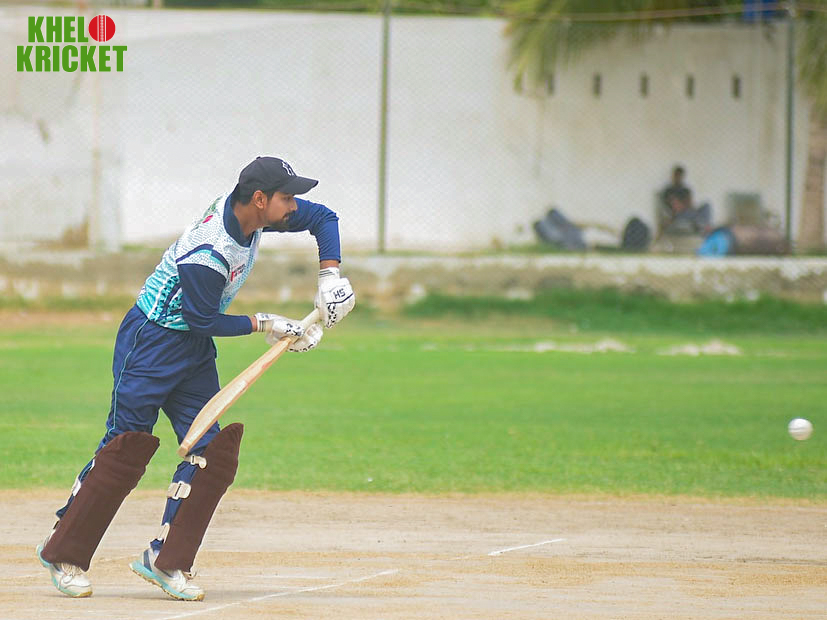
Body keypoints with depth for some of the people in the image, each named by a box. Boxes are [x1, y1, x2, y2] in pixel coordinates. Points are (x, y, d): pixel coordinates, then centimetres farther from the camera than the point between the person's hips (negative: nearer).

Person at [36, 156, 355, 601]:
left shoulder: (248, 212, -5)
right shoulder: (209, 254, -30)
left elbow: (323, 217, 8)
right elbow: (203, 319, -21)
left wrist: (329, 276, -3)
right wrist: (263, 325, -15)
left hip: (195, 350, 9)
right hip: (152, 343, -9)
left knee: (212, 452, -2)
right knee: (126, 448, -7)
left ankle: (165, 560, 1)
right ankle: (64, 552, 4)